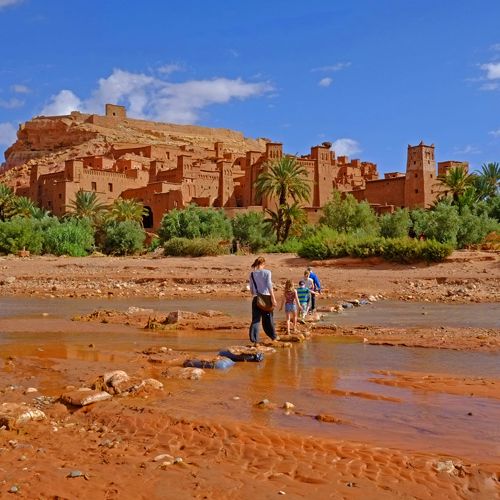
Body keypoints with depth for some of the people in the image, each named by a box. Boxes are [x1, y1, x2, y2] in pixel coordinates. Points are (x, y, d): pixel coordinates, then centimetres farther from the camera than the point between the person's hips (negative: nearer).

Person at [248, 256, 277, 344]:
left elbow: (251, 289, 10)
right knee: (268, 318, 12)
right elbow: (269, 286, -11)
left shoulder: (252, 274, 5)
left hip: (256, 299, 2)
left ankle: (254, 340, -5)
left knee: (255, 320, 3)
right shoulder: (267, 272, -6)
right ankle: (273, 336, 27)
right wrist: (273, 298, -9)